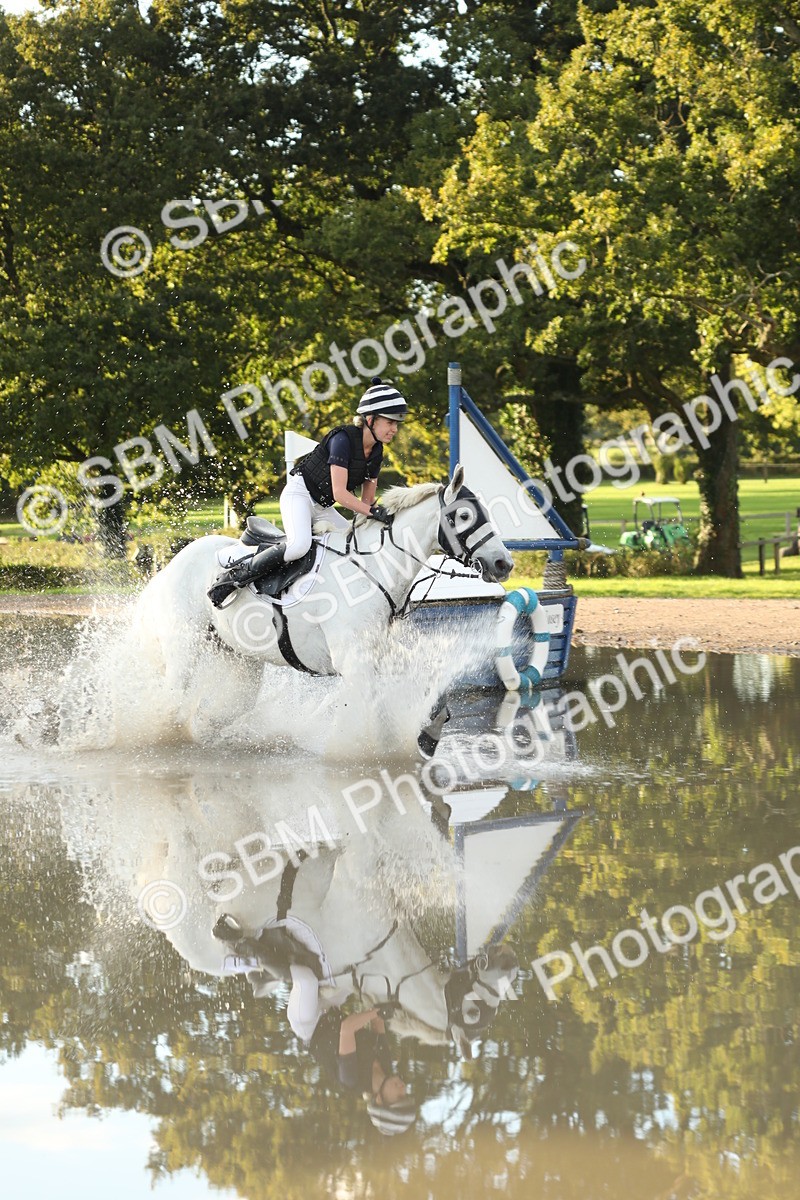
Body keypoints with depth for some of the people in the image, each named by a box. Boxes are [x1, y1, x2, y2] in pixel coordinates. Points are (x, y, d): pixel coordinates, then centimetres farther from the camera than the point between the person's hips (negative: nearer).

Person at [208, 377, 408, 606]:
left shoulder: (376, 452, 1)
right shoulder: (343, 439, -23)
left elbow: (367, 499, 9)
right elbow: (339, 493, -28)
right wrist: (373, 511, -31)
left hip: (322, 508, 9)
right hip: (299, 495, -9)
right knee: (299, 545, -34)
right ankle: (233, 577, -26)